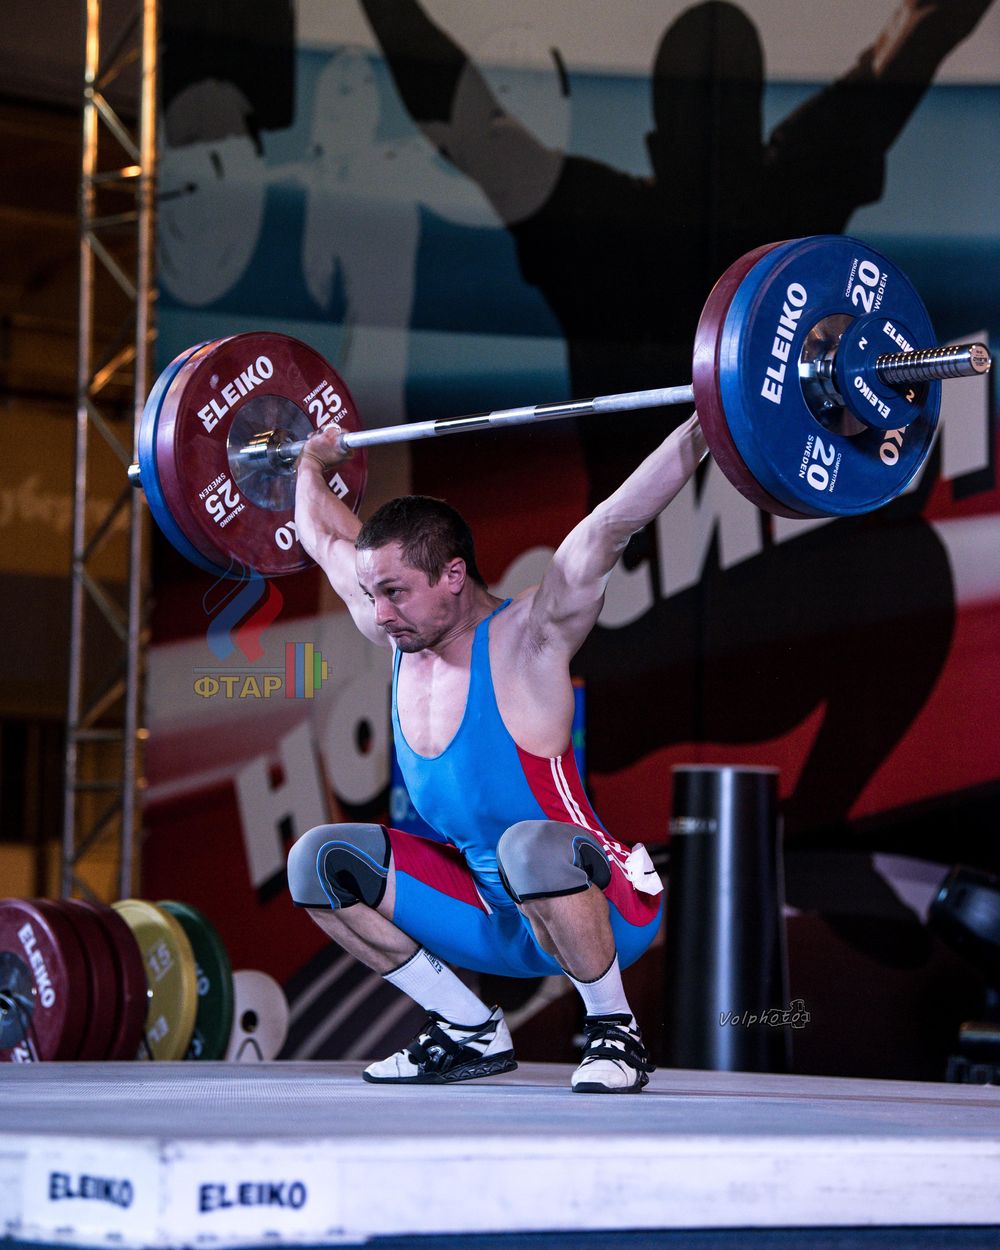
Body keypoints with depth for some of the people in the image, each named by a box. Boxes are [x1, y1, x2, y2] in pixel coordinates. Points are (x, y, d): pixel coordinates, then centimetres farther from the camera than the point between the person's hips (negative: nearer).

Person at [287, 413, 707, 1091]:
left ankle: (616, 1031, -17)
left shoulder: (526, 639, -19)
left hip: (607, 910, -7)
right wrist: (312, 461, 30)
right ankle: (469, 1029, 6)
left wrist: (703, 425, -32)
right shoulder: (401, 637, -1)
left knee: (531, 847, -41)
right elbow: (326, 538, 17)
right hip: (498, 920, 7)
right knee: (319, 861, -4)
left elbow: (615, 521, -28)